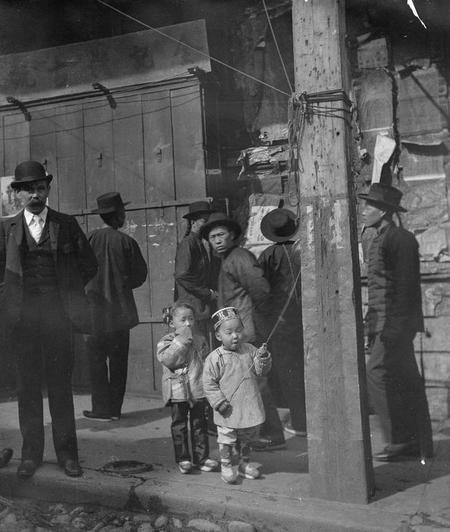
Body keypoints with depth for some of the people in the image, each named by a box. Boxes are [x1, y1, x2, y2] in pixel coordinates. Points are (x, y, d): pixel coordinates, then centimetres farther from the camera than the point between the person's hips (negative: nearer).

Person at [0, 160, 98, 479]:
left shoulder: (67, 225, 6)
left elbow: (89, 265, 10)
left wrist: (67, 291, 6)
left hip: (58, 315, -1)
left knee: (61, 385, 3)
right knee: (28, 386, 5)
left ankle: (67, 453, 10)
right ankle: (31, 453, 14)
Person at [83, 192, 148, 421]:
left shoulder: (92, 238, -6)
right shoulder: (127, 241, -4)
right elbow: (140, 275, 2)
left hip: (95, 309, -1)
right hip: (121, 310, 2)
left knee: (97, 359, 4)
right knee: (118, 360, 11)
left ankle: (101, 409, 2)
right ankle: (115, 408, 17)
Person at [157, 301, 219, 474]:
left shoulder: (200, 340, 8)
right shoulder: (166, 341, -5)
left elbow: (207, 361, 15)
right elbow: (168, 359, -22)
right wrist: (181, 340, -20)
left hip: (198, 390, 3)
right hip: (177, 391, -3)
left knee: (199, 424, 9)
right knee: (179, 425, 4)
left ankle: (201, 457, 17)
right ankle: (183, 459, 15)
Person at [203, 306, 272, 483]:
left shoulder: (250, 350, 0)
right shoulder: (215, 358, -13)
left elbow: (261, 370, 0)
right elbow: (209, 383, -11)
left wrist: (263, 359, -20)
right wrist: (219, 402, -17)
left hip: (250, 408, 5)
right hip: (229, 411, -4)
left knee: (248, 439, 19)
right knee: (227, 440, 5)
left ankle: (243, 463, 37)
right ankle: (228, 467, 23)